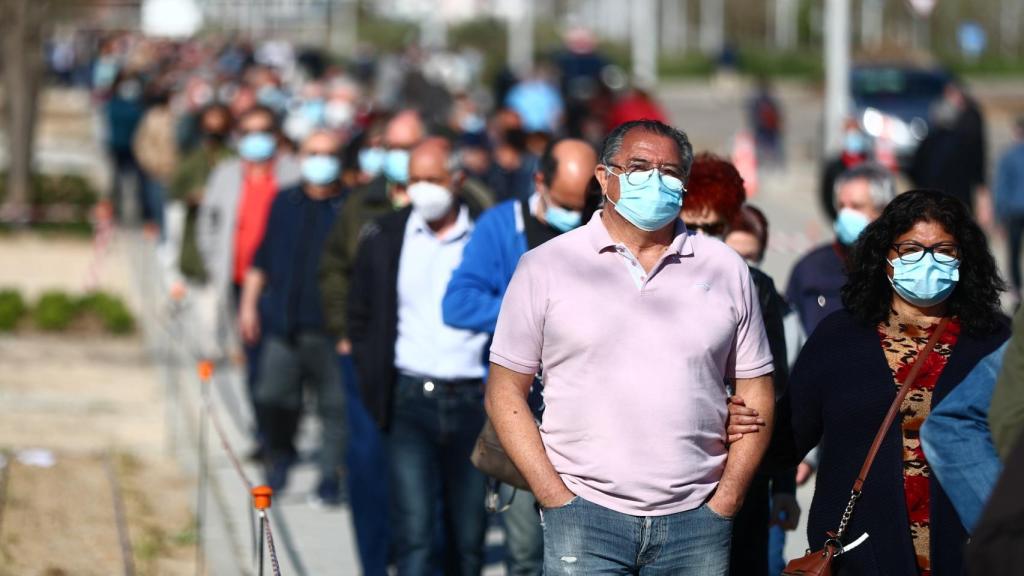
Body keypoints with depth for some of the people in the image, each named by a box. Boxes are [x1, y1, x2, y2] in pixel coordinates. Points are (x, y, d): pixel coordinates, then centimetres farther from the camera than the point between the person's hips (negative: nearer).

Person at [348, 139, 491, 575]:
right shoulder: (384, 237, 6)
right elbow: (360, 318, 15)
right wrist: (374, 386, 7)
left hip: (472, 402, 0)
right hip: (409, 401, 0)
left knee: (468, 540, 7)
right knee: (414, 534, -12)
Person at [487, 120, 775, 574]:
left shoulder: (726, 269, 9)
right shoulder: (546, 267, 4)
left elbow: (756, 393, 11)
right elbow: (505, 393, 3)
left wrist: (727, 499, 0)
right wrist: (555, 497, -6)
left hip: (697, 519, 2)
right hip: (584, 513, -2)